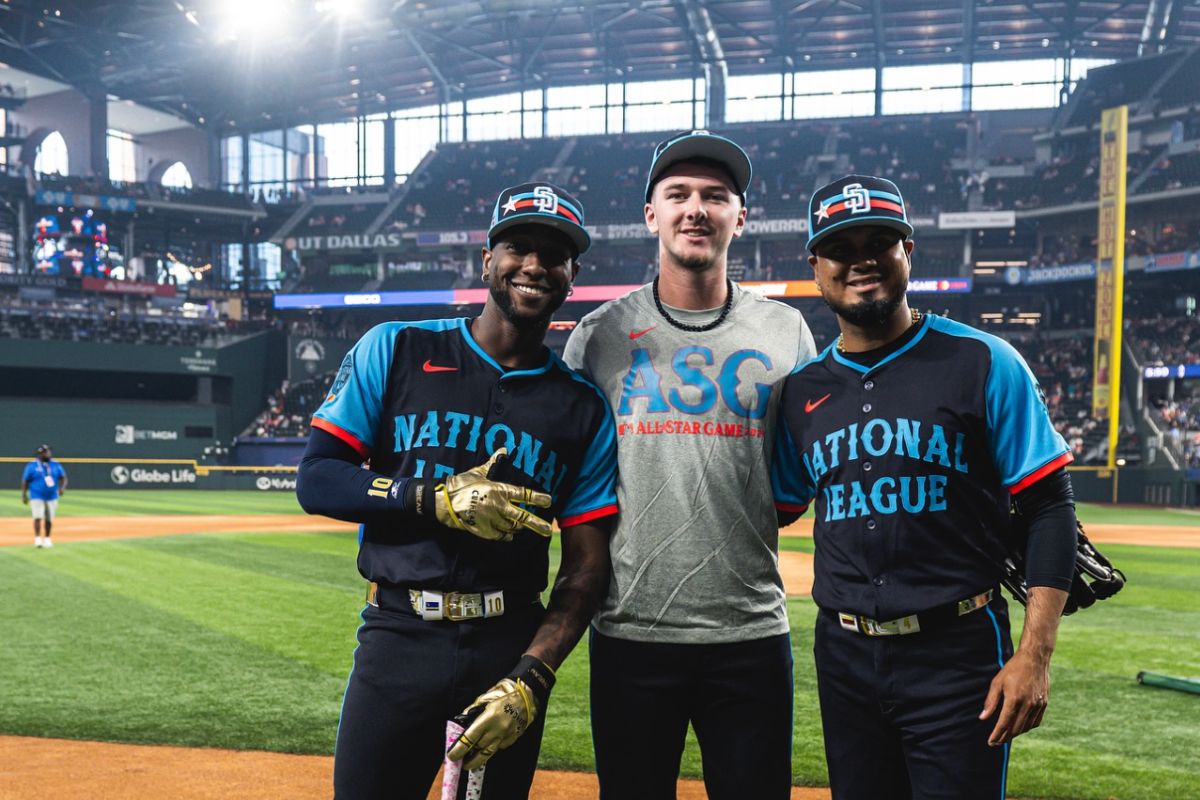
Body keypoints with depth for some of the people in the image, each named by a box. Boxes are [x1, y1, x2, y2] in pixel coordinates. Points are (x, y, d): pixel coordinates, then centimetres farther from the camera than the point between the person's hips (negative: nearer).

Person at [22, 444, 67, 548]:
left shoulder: (56, 465, 4)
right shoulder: (32, 465, -5)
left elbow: (63, 477, 6)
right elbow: (25, 481, -1)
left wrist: (62, 488, -13)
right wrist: (23, 495, -5)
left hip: (52, 497, 3)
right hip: (37, 497, -3)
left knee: (49, 519, 8)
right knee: (38, 517, -15)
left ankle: (47, 539, 22)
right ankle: (37, 539, -15)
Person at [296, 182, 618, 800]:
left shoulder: (585, 408, 4)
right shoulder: (395, 350, 3)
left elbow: (586, 567, 2)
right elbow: (316, 480, -1)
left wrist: (530, 680, -11)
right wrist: (436, 499, -16)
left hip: (512, 648, 1)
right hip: (397, 639, -1)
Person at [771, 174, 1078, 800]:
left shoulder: (984, 362, -5)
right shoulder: (802, 389, 7)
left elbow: (1050, 508, -6)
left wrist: (1034, 655, -13)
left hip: (958, 654, -4)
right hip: (843, 655, 4)